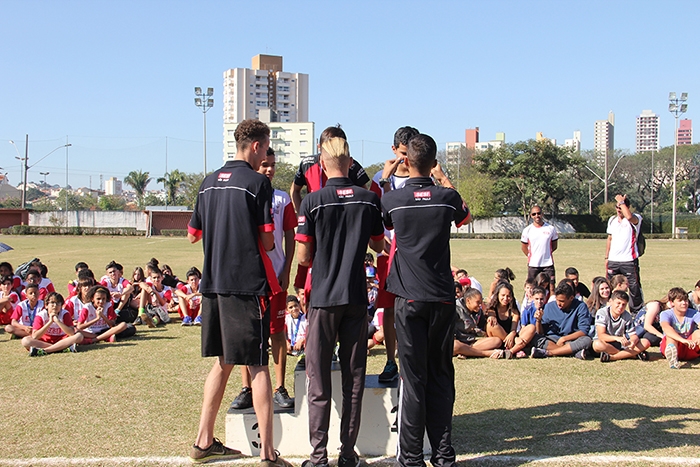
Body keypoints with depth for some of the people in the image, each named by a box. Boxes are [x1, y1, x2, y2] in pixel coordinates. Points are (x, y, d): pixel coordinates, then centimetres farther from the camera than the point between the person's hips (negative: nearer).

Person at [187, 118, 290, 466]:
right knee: (257, 365, -3)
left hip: (212, 282, 7)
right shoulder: (257, 182, -8)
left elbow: (193, 234, 17)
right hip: (247, 283, -7)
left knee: (223, 362, 17)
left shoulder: (210, 182, 11)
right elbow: (267, 239, -10)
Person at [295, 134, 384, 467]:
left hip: (323, 297, -3)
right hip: (357, 296, 3)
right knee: (354, 378, 9)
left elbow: (303, 257, -8)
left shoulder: (312, 202, -9)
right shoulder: (369, 200, 1)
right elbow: (378, 246, 13)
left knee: (319, 379, 4)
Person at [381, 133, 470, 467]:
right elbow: (464, 217, 23)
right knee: (441, 376, 9)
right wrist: (443, 180, 35)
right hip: (443, 298, 2)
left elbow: (379, 224, 18)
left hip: (409, 299, -2)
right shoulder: (447, 197, 0)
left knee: (413, 377, 1)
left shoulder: (392, 199, -5)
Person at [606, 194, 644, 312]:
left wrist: (622, 201, -17)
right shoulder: (612, 220, 14)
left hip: (629, 260, -5)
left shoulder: (635, 218, -5)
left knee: (634, 287, -3)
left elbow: (629, 216, -31)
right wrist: (607, 257, 16)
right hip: (613, 260, 5)